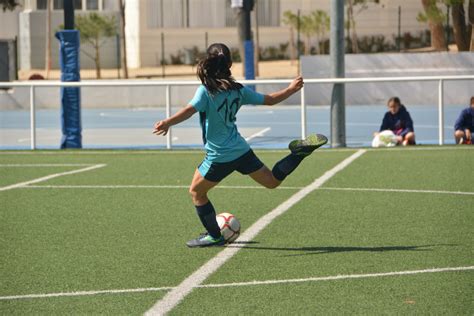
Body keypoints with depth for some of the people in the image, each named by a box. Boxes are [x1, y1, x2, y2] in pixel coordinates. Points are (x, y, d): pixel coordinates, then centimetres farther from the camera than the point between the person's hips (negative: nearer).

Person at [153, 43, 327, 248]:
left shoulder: (206, 91, -16)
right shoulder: (238, 90, 2)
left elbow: (190, 110, -34)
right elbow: (269, 100, 12)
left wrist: (168, 123, -48)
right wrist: (291, 89, 29)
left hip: (219, 157, -6)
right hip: (241, 151, 6)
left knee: (196, 192, 14)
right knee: (272, 181, 24)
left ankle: (214, 236, 17)